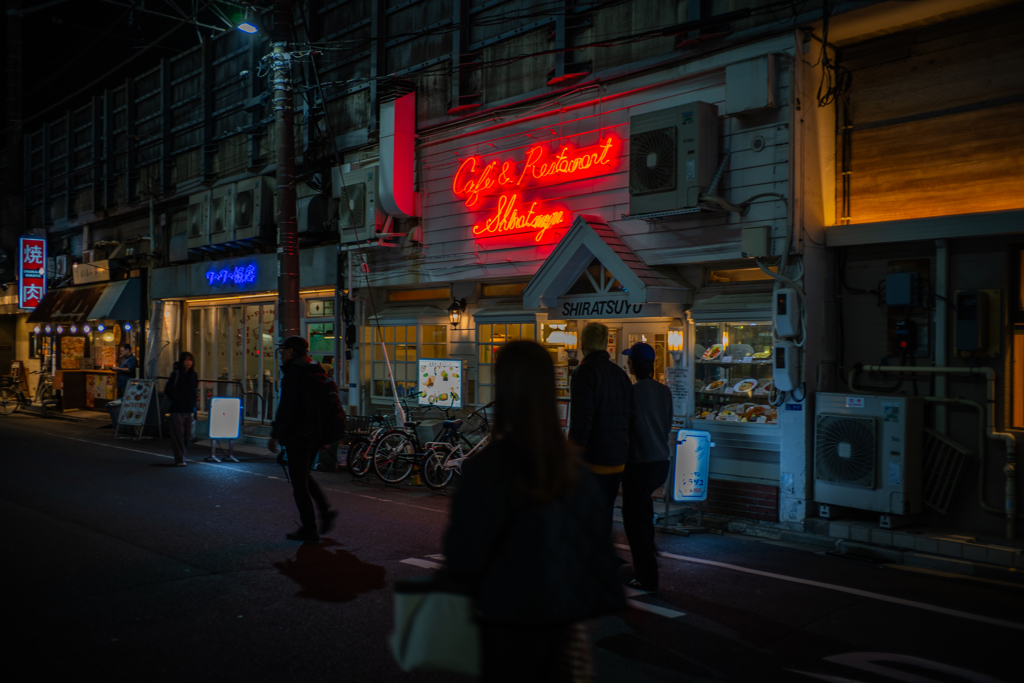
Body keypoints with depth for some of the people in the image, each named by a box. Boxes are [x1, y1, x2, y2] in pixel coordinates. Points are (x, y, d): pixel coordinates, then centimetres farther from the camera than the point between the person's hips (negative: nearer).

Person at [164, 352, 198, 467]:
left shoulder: (193, 375, 10)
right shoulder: (176, 374, -5)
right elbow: (167, 390, -3)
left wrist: (194, 399, 5)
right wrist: (175, 400, -5)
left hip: (189, 410, 5)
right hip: (177, 410, -5)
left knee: (187, 435, 6)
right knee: (178, 434, -3)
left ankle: (180, 456, 23)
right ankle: (179, 459, 2)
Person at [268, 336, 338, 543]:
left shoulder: (292, 372, -13)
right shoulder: (317, 370, 12)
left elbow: (286, 406, -20)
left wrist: (275, 434, -14)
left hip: (298, 436, -8)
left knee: (299, 482, 1)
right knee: (304, 476, 23)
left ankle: (309, 530, 5)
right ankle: (325, 509, 9)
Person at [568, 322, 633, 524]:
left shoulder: (585, 372, -12)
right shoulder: (621, 374, 12)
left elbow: (581, 422, -19)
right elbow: (630, 416, 17)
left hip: (593, 462, -7)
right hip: (618, 462, 7)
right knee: (605, 517, 15)